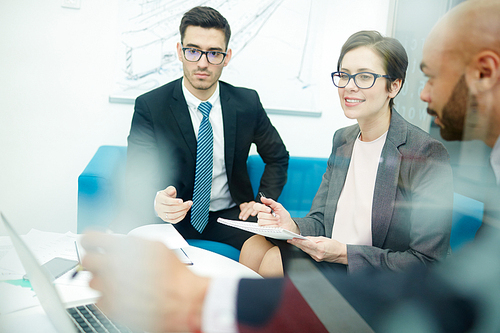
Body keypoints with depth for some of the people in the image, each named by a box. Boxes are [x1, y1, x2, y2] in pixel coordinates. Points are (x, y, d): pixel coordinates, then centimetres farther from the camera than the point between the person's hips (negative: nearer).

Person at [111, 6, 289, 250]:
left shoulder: (247, 103, -1)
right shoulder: (149, 106, -8)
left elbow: (277, 157, 14)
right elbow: (138, 177, -14)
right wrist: (156, 202, -37)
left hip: (230, 214, 2)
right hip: (169, 216, -1)